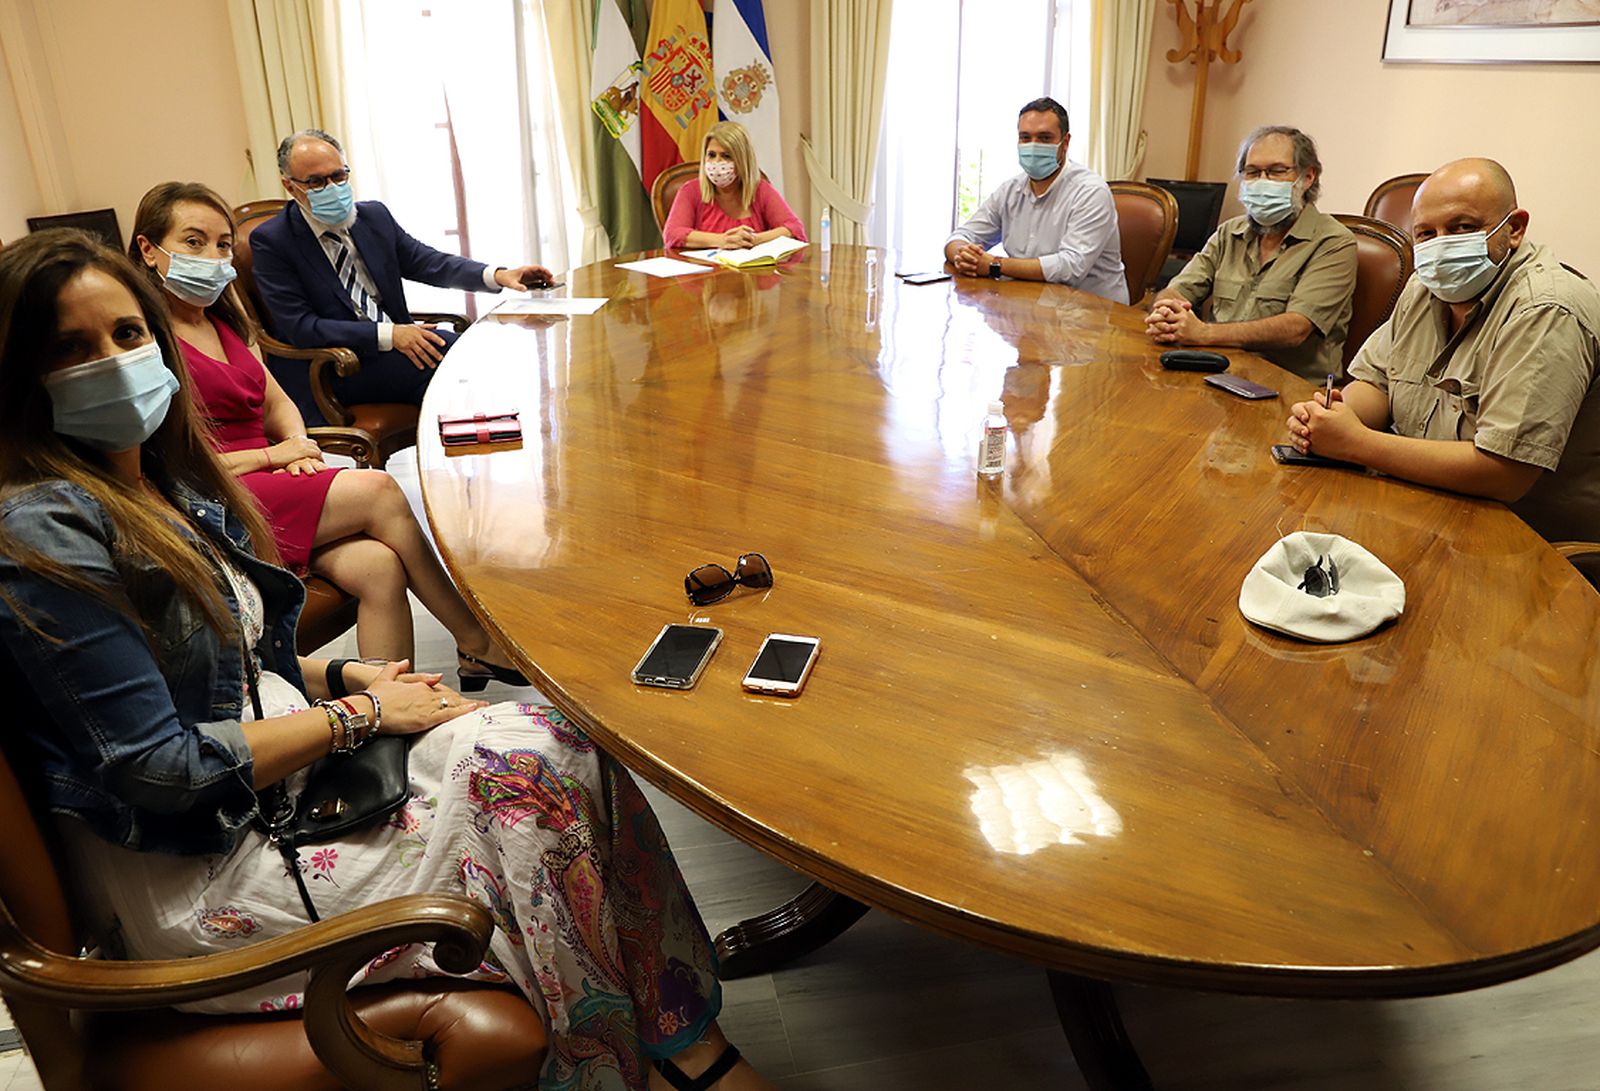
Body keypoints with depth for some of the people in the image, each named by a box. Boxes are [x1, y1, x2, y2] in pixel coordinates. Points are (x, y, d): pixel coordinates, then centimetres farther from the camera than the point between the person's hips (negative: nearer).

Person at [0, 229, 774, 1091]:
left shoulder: (171, 490, 9)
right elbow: (158, 768, -21)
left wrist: (344, 676, 1)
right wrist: (358, 714, -14)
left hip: (290, 766, 8)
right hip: (189, 882, -8)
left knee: (558, 745, -12)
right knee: (524, 771, -19)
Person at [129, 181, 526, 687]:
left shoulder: (221, 320, 18)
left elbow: (277, 403, 21)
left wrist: (298, 446, -1)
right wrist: (270, 455, -11)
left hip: (264, 480, 7)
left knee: (376, 565, -21)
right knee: (378, 491, -20)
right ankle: (479, 643, -6)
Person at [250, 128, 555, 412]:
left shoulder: (375, 215, 12)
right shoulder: (270, 242, -6)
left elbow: (427, 261, 10)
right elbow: (300, 328, -14)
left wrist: (497, 276, -9)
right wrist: (387, 335, -23)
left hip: (398, 342, 6)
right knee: (447, 353, -28)